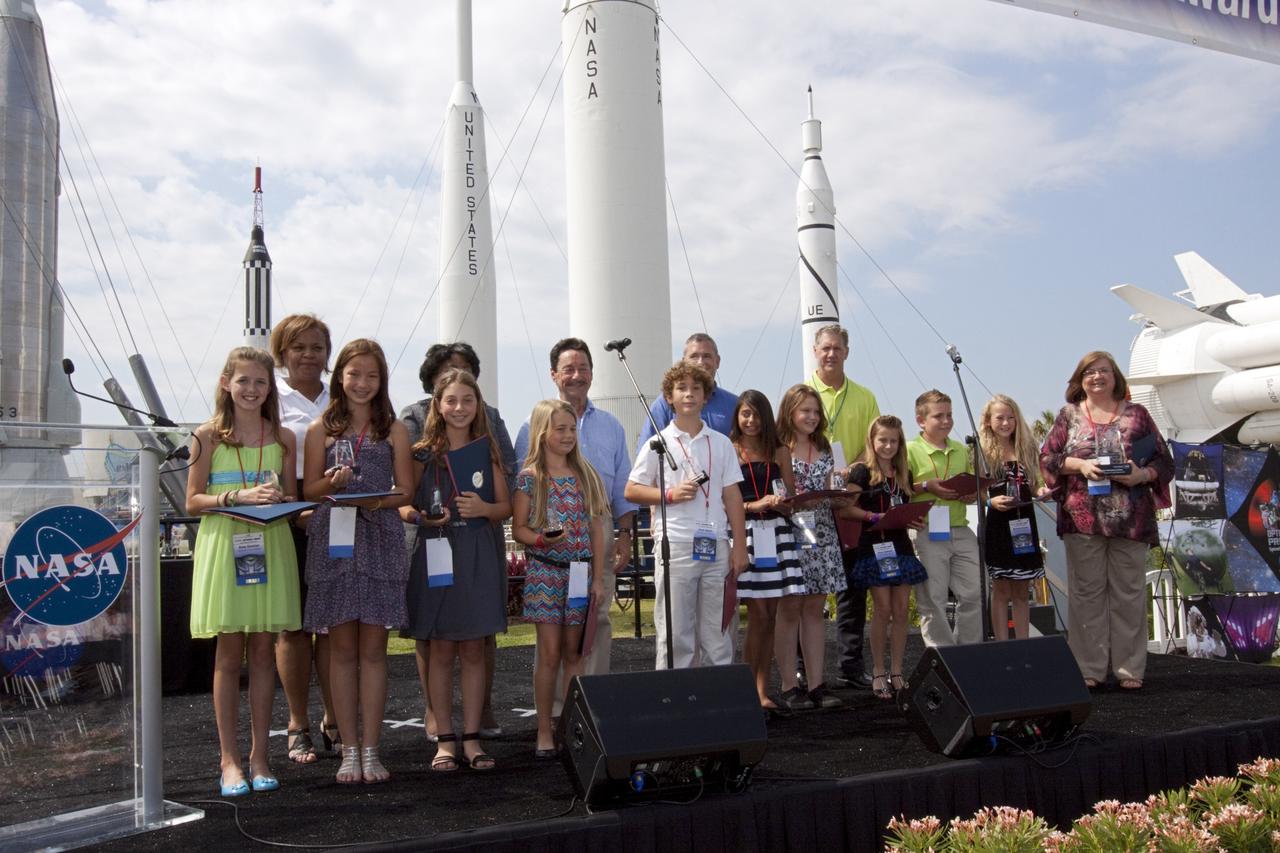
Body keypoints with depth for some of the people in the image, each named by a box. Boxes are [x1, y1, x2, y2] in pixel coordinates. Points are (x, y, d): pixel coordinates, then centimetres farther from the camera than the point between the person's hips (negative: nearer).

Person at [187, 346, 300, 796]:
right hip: (223, 544, -2)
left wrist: (279, 500, -10)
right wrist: (239, 496, -15)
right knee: (229, 652, 2)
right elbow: (193, 501, 0)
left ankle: (259, 756, 14)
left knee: (263, 651, 5)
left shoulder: (282, 438, 9)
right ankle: (229, 759, 10)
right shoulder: (208, 436, 2)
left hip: (271, 546, 2)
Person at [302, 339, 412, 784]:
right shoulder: (321, 429, 8)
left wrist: (378, 501, -14)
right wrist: (332, 483, -14)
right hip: (333, 543, 0)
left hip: (380, 543, 0)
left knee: (373, 648, 2)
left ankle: (370, 750, 9)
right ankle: (349, 749, 12)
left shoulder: (393, 429, 8)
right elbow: (308, 489, 7)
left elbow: (405, 492, 5)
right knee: (342, 649, 4)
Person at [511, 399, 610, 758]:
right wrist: (543, 539, -22)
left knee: (574, 652, 7)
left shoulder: (585, 475, 7)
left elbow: (596, 530, 7)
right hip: (545, 571, -3)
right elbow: (518, 529, -1)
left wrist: (598, 580, 3)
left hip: (580, 572, 3)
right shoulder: (530, 477, -2)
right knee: (550, 652, -3)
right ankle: (545, 732, 7)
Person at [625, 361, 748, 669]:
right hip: (675, 546, -2)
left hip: (716, 547, 3)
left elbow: (732, 497, 9)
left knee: (717, 633, 8)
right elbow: (631, 491, 4)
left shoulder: (721, 444, 11)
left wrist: (739, 546, 4)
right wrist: (670, 494, -10)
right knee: (674, 633, 0)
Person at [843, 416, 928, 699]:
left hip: (901, 546, 5)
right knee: (883, 610, -5)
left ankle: (896, 673, 13)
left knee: (901, 610, 4)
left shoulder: (904, 474, 13)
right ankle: (878, 673, 6)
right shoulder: (862, 471, -4)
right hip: (873, 546, -5)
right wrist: (874, 516, -21)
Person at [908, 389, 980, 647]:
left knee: (973, 594, 6)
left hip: (961, 531, 5)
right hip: (927, 533, -5)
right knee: (932, 600, 0)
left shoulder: (962, 450, 14)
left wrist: (970, 495, 1)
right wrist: (927, 487, -18)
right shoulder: (910, 450, -3)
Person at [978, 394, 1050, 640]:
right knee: (1001, 590, 0)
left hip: (1023, 523, 4)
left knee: (1021, 591, 9)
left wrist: (1041, 491, -7)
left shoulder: (1026, 449, 10)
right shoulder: (982, 451, -4)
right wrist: (991, 501, -25)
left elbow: (1032, 486, 14)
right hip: (997, 525, -4)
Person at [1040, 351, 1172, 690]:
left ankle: (1130, 669, 10)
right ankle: (1088, 669, 7)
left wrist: (1142, 475, -10)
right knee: (1086, 592, 2)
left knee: (1129, 592, 2)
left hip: (1130, 519, 0)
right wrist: (1080, 465, -11)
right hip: (1083, 518, 0)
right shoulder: (1069, 416, 10)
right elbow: (1047, 457, 6)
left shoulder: (1136, 415, 10)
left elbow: (1164, 460, 10)